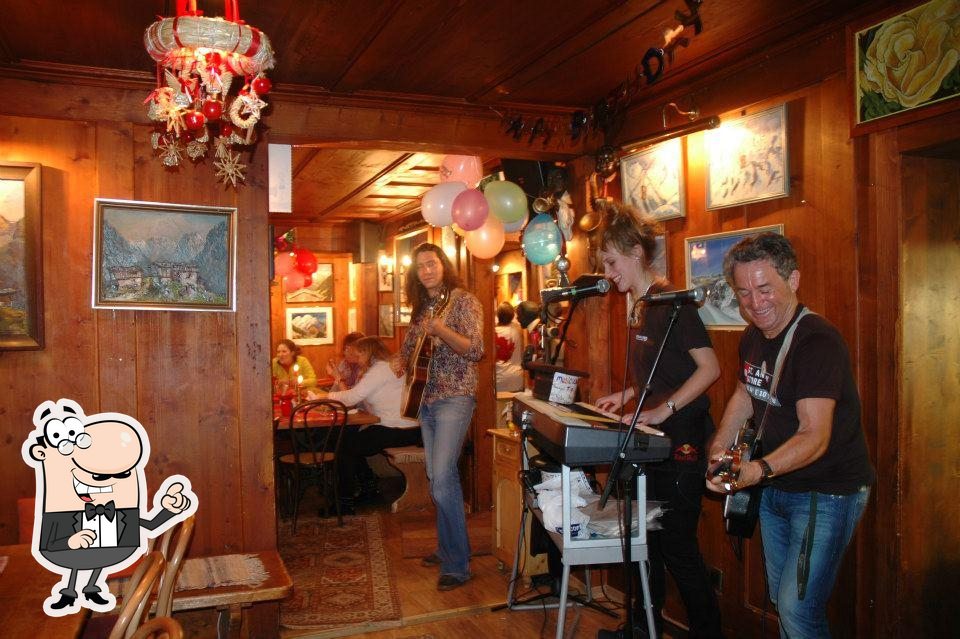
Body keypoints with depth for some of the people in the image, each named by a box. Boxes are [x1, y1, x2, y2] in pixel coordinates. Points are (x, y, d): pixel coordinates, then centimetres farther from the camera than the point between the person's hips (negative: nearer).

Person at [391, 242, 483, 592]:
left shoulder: (464, 301, -6)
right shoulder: (421, 309, 15)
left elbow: (475, 349, -17)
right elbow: (408, 347, 26)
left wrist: (441, 330, -30)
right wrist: (399, 363, 5)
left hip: (455, 397, -8)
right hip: (426, 399, 8)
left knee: (442, 478, -17)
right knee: (437, 479, 13)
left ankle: (458, 565, -10)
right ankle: (446, 549, 26)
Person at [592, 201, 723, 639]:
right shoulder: (638, 306, 11)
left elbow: (709, 368, -20)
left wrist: (661, 411, -24)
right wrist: (628, 395, 8)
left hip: (681, 440, -9)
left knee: (677, 546, -1)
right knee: (646, 537, 18)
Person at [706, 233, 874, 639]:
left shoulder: (818, 342, -24)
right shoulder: (753, 337, 2)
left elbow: (815, 435, -32)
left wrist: (759, 470, -47)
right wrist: (719, 446, 8)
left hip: (827, 492, -8)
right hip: (775, 488, 8)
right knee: (780, 599, 19)